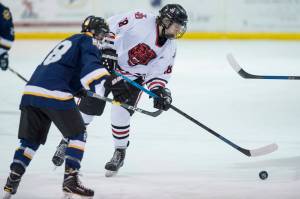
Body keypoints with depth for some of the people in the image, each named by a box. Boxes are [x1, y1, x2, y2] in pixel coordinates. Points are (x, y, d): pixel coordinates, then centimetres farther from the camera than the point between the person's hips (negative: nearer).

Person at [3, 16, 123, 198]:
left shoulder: (69, 42, 34)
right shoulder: (88, 41, 6)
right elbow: (90, 65, -15)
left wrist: (80, 90, 22)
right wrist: (106, 80, -23)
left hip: (31, 92, 8)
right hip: (55, 94, -8)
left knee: (31, 139, 16)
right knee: (78, 134, 6)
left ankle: (12, 182, 6)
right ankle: (70, 180, -1)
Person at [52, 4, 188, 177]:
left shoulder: (170, 48, -6)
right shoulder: (141, 20, -22)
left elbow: (159, 74, -3)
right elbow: (109, 27, -20)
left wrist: (159, 91, -20)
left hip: (133, 77, 3)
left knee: (120, 115, -14)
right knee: (87, 107, 0)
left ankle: (120, 152, 9)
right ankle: (66, 142, 22)